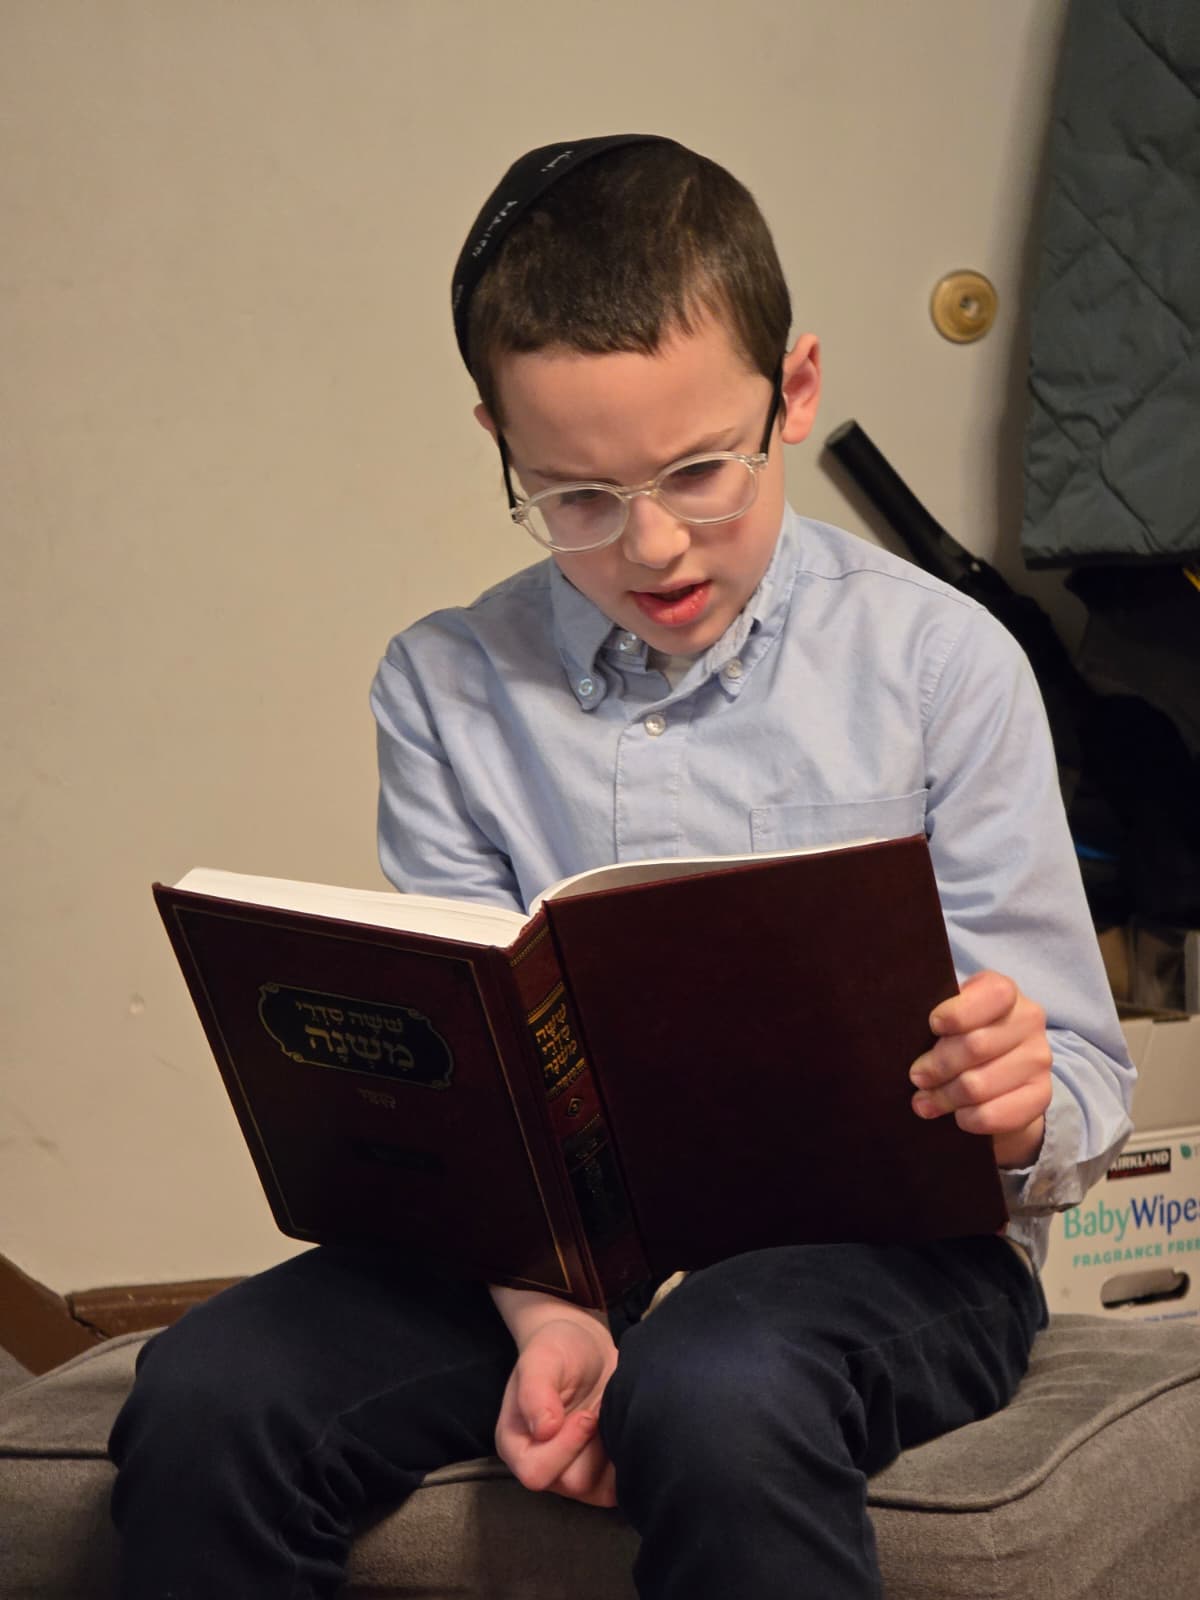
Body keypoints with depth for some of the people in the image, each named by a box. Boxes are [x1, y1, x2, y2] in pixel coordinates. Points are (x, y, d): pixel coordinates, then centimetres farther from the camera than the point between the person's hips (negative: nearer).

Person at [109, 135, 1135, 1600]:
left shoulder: (936, 660, -1)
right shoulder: (445, 690, 6)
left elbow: (1079, 1090, 0)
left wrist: (1021, 1107, -24)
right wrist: (545, 1312, -18)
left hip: (880, 1235, -2)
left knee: (713, 1396, -36)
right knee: (203, 1399, -20)